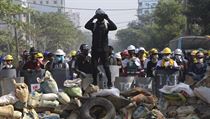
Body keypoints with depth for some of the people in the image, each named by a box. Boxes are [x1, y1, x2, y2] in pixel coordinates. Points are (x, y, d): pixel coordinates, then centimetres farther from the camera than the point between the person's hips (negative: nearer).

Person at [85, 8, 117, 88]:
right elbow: (86, 26, -15)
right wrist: (93, 18, -16)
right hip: (95, 49, 1)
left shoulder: (107, 25, 4)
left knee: (106, 66, -3)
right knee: (94, 67, 3)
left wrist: (108, 19, -13)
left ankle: (109, 82, 3)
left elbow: (114, 27, -13)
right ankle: (94, 82, 12)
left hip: (104, 49, -1)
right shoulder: (93, 25, 4)